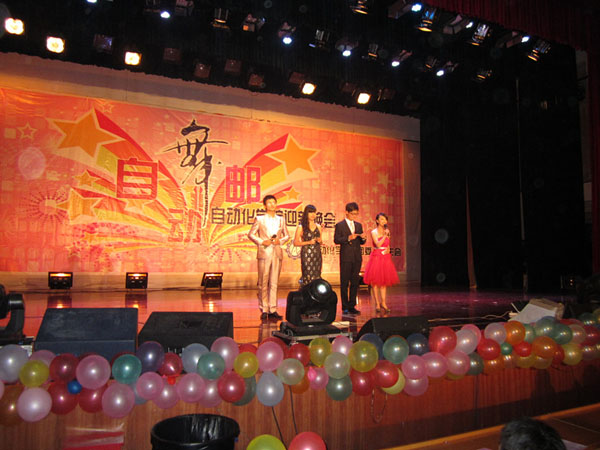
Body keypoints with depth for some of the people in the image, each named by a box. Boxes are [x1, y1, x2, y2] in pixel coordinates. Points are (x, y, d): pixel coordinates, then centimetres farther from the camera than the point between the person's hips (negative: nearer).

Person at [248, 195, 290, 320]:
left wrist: (280, 241, -3)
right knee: (263, 283, -1)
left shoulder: (281, 220, 13)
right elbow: (251, 234, 4)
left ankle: (273, 310, 9)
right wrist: (261, 242, -9)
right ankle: (264, 310, 7)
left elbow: (287, 235, 17)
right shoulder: (260, 219, 4)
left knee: (274, 283, 4)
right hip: (264, 253, -3)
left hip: (277, 253, 3)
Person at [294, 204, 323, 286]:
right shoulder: (301, 227, -1)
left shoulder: (318, 227, 12)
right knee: (308, 278, -6)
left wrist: (320, 241, 0)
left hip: (317, 254, 4)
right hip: (306, 254, -4)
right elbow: (296, 242, -4)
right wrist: (308, 242, -12)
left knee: (317, 277, 3)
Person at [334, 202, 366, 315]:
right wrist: (348, 238, -19)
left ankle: (352, 306, 15)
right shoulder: (340, 225, -1)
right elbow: (336, 240, -9)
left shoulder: (358, 225, 15)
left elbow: (361, 242, 16)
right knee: (344, 282, 1)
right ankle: (345, 307, 8)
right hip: (346, 258, -5)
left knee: (355, 282, 7)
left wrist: (363, 238, -6)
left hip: (357, 258, 5)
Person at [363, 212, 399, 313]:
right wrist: (385, 235, -18)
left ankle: (383, 302, 12)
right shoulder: (374, 232, -4)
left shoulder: (387, 231, 12)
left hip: (386, 258, 5)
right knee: (375, 281, -3)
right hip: (376, 257, -5)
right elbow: (378, 244, -15)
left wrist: (388, 250, 3)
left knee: (384, 281, 6)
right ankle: (377, 303, 4)